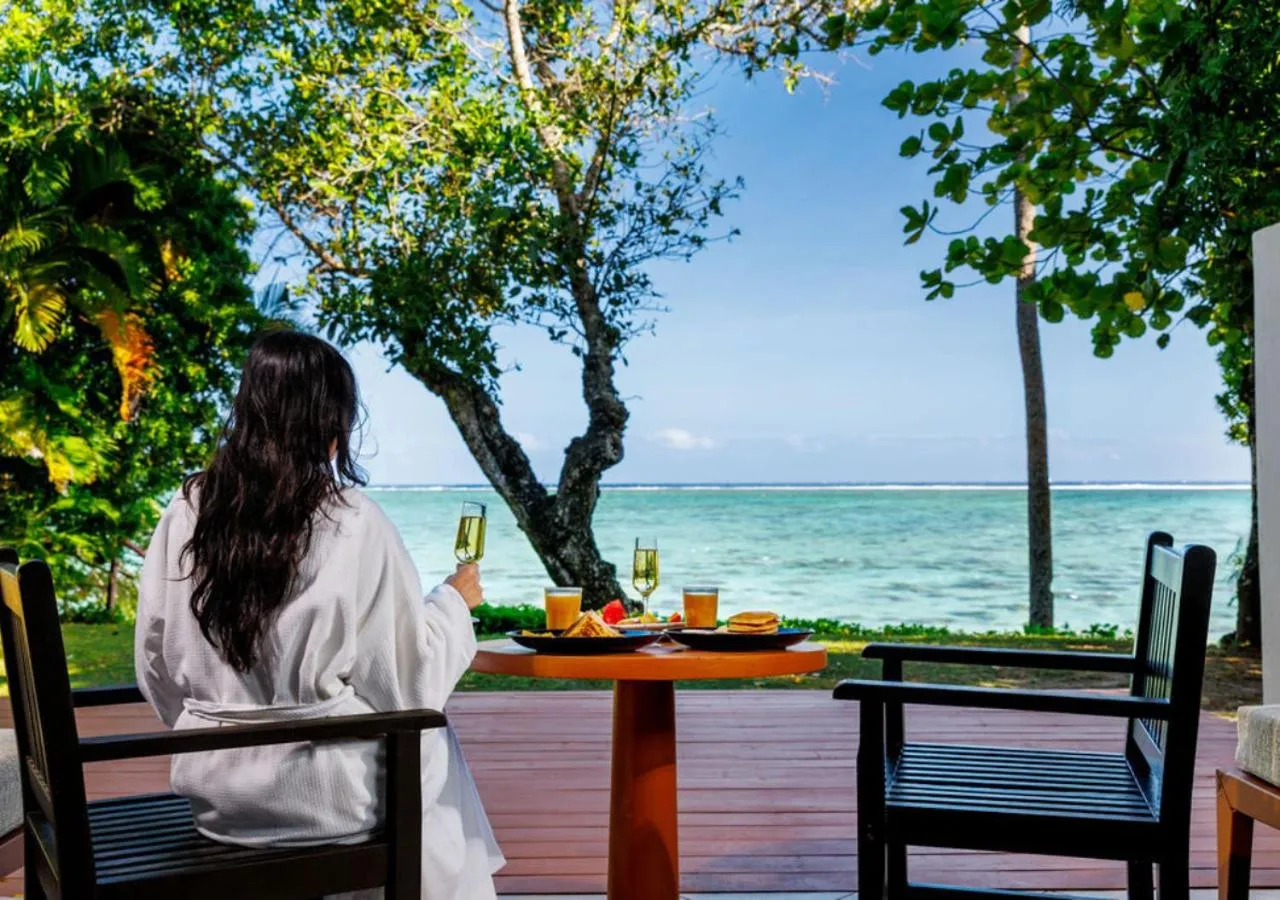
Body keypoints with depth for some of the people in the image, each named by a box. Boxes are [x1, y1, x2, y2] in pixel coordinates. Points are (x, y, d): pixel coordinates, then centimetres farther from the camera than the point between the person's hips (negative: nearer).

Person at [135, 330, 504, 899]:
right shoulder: (353, 525, -18)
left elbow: (155, 666, 4)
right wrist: (454, 603, 7)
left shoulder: (186, 511, -5)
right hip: (321, 790, -5)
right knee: (430, 743, 24)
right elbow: (410, 686, -10)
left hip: (209, 780, 5)